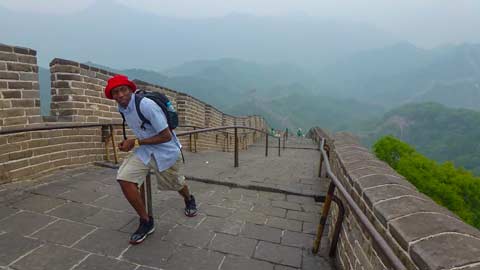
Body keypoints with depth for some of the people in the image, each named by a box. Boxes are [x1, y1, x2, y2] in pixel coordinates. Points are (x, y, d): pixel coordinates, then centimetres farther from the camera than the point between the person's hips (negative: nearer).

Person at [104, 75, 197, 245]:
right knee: (124, 179, -16)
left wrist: (135, 142, -22)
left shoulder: (146, 105, -28)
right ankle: (146, 222, 3)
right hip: (144, 150, 6)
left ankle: (189, 200, 54)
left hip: (165, 150, -5)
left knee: (173, 183, 17)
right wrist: (130, 142, 10)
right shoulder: (122, 107, -3)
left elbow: (166, 136, -26)